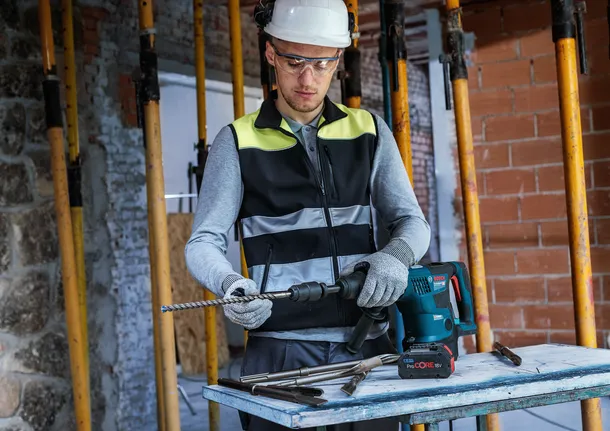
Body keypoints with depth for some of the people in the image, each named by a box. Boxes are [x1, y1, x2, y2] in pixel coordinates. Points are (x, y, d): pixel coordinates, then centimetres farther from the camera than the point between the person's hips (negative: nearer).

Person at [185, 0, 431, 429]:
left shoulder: (369, 131, 9)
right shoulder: (239, 141, 2)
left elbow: (412, 220, 10)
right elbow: (204, 243, 0)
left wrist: (396, 255, -13)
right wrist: (231, 286, -22)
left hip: (367, 345, 2)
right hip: (281, 349, -2)